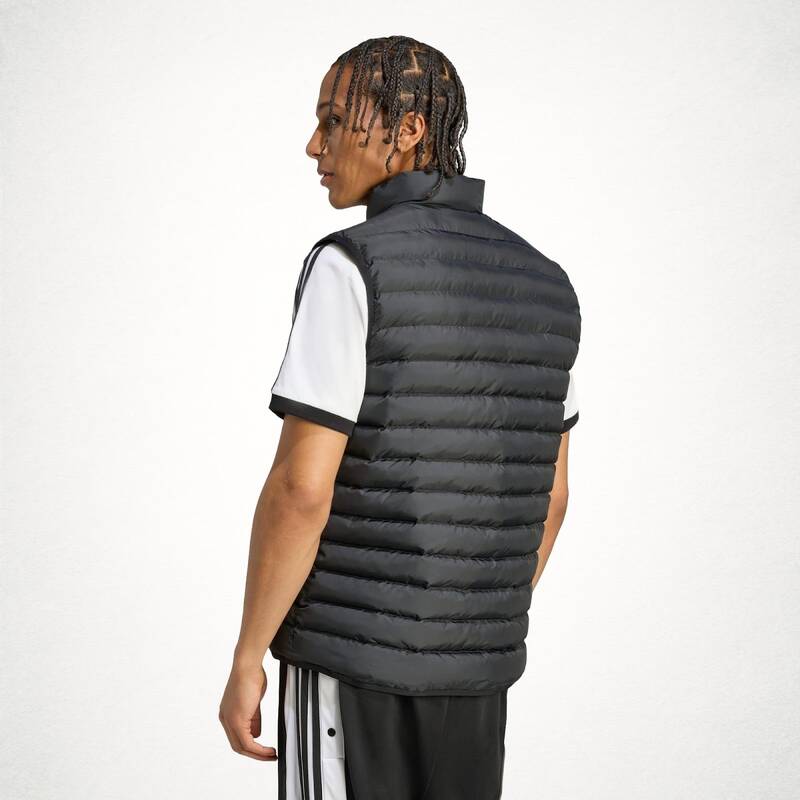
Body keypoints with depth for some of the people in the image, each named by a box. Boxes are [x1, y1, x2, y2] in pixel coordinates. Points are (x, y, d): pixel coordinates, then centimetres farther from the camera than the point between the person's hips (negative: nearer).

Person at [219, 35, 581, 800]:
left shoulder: (348, 269, -16)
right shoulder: (542, 287, 6)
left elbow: (301, 490, -19)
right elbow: (547, 496, 12)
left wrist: (245, 663, -9)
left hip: (350, 657, -6)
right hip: (464, 665, 6)